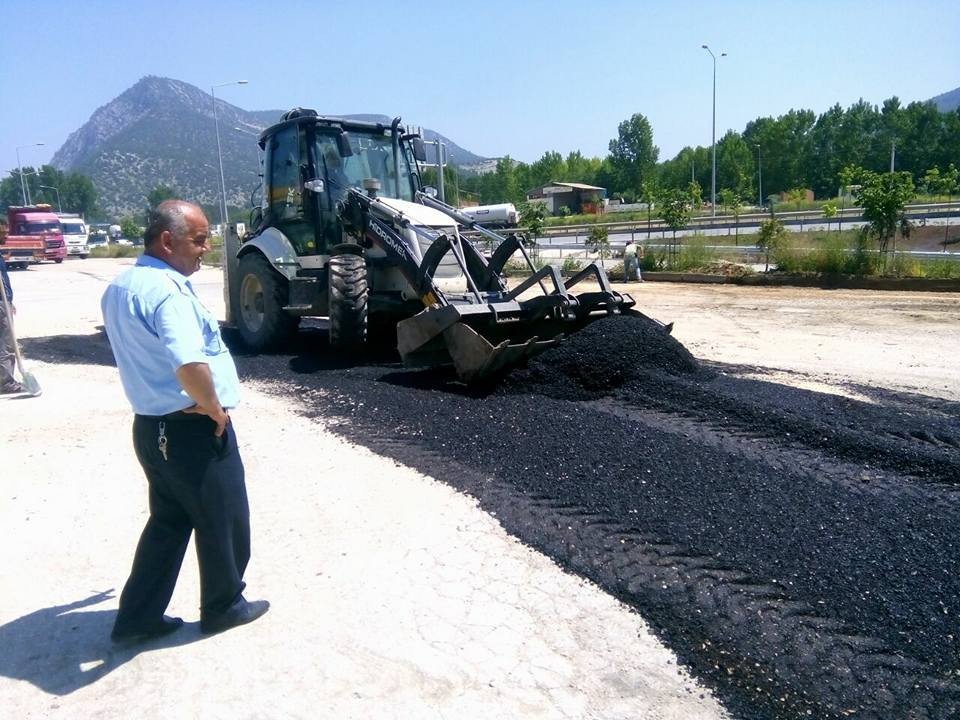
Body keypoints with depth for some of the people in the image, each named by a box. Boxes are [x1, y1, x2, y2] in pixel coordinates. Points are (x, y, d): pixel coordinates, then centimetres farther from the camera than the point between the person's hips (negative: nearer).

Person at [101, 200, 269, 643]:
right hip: (192, 429, -9)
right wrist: (216, 410, -21)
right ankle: (224, 606, 29)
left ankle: (137, 617, 26)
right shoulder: (168, 292, -24)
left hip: (151, 424, 9)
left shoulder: (119, 288, 8)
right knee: (224, 520, 11)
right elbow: (190, 366, -38)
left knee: (169, 521, 20)